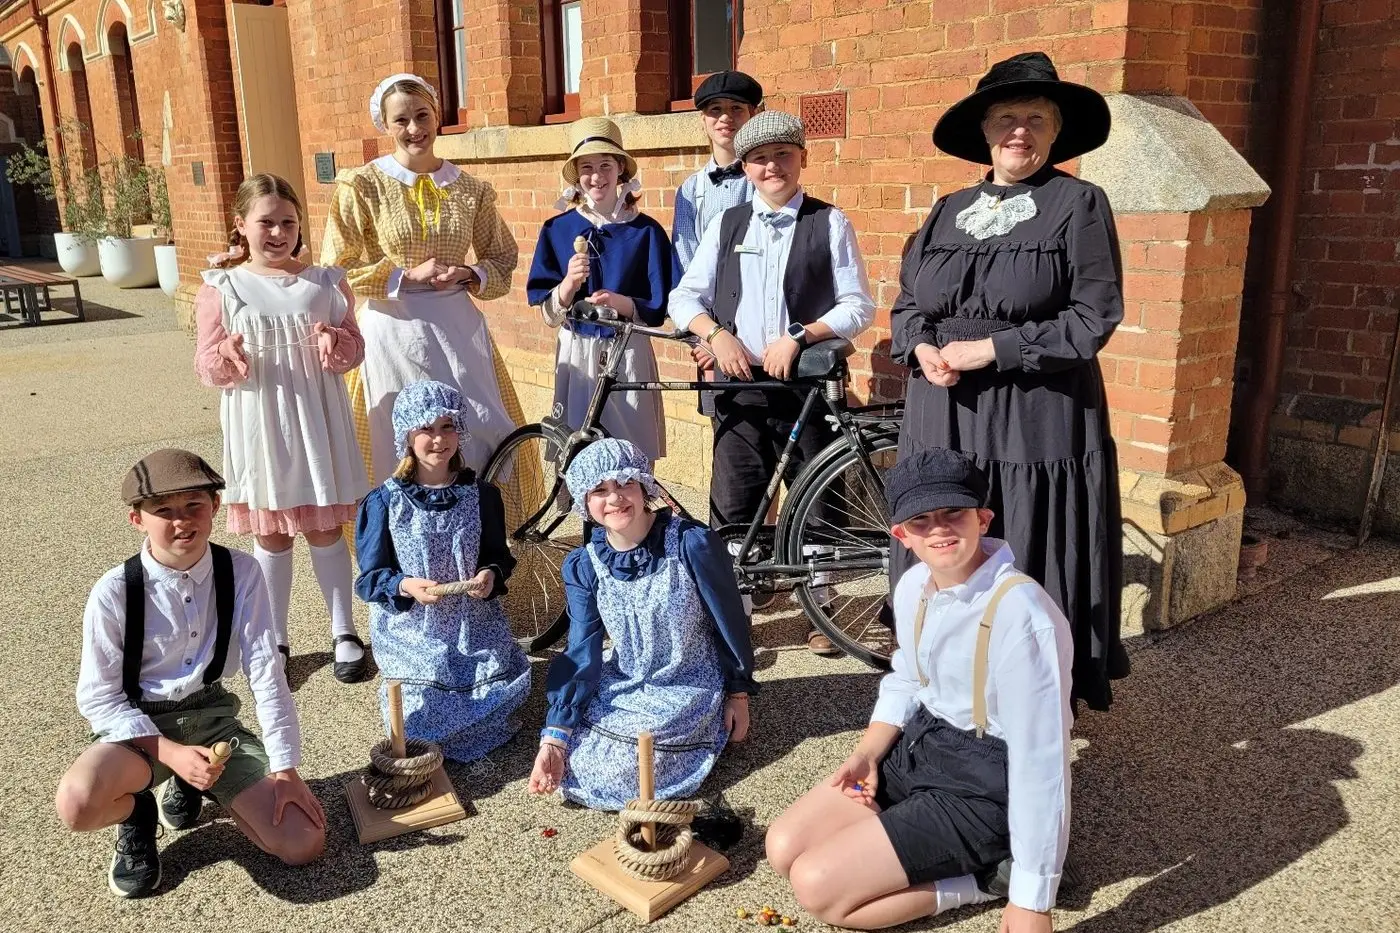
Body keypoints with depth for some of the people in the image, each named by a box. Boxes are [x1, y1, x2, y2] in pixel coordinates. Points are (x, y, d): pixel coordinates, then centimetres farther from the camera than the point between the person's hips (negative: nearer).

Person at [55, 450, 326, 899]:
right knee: (77, 805, -37)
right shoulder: (115, 592, -16)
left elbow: (266, 674, -11)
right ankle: (137, 811, 3)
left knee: (304, 846, -11)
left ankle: (191, 788, 15)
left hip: (211, 716, 2)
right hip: (139, 726, -2)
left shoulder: (241, 572, -12)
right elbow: (98, 698, -10)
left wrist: (285, 770, -12)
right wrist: (170, 752, -22)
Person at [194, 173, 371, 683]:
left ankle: (344, 634, 22)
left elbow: (355, 346, 2)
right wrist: (227, 358, -24)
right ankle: (275, 641, 24)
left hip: (316, 420, 0)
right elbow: (207, 365, -2)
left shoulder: (325, 281, 1)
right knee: (270, 533, 10)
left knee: (323, 528, 10)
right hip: (258, 424, 0)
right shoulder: (220, 287, -2)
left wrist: (337, 344, -20)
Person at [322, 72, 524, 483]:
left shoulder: (470, 189, 5)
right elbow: (334, 271, -5)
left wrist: (467, 275, -7)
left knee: (484, 434, 2)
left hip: (457, 327, 3)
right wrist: (408, 276, -13)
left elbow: (503, 259, 14)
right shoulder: (362, 186, -3)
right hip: (393, 330, -3)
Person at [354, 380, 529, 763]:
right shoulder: (384, 502, -4)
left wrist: (491, 576, -14)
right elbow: (370, 578, -2)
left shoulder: (482, 495, 4)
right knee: (426, 718, -17)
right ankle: (401, 690, 17)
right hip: (411, 628, -2)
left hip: (475, 623, 2)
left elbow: (499, 557, 10)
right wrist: (406, 586, -24)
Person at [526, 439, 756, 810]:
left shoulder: (692, 543, -20)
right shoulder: (583, 566, -8)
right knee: (569, 761, -13)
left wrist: (738, 695, 0)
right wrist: (553, 740, -17)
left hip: (690, 689, -4)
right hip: (622, 688, 4)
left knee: (612, 773, -18)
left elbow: (730, 622, -8)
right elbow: (581, 655, -8)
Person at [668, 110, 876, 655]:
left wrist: (797, 337, -14)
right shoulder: (728, 224, 12)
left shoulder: (830, 223, 4)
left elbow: (858, 306, -2)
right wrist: (716, 334, -8)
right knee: (732, 509, 0)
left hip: (806, 384, -2)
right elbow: (684, 297, 10)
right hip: (739, 385, 2)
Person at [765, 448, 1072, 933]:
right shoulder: (914, 586, -3)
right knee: (785, 848, 5)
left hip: (987, 787, -8)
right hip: (922, 746, 8)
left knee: (818, 885, -13)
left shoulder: (1020, 614, -29)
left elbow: (1042, 762, -27)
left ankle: (989, 875, -1)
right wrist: (866, 755, -3)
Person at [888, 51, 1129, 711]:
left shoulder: (1078, 205, -2)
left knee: (1029, 579, 2)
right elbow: (905, 306, 15)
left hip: (1036, 428, -4)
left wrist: (990, 349, -14)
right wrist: (922, 350, -7)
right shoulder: (949, 212, 13)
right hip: (943, 423, 5)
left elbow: (1093, 318, -9)